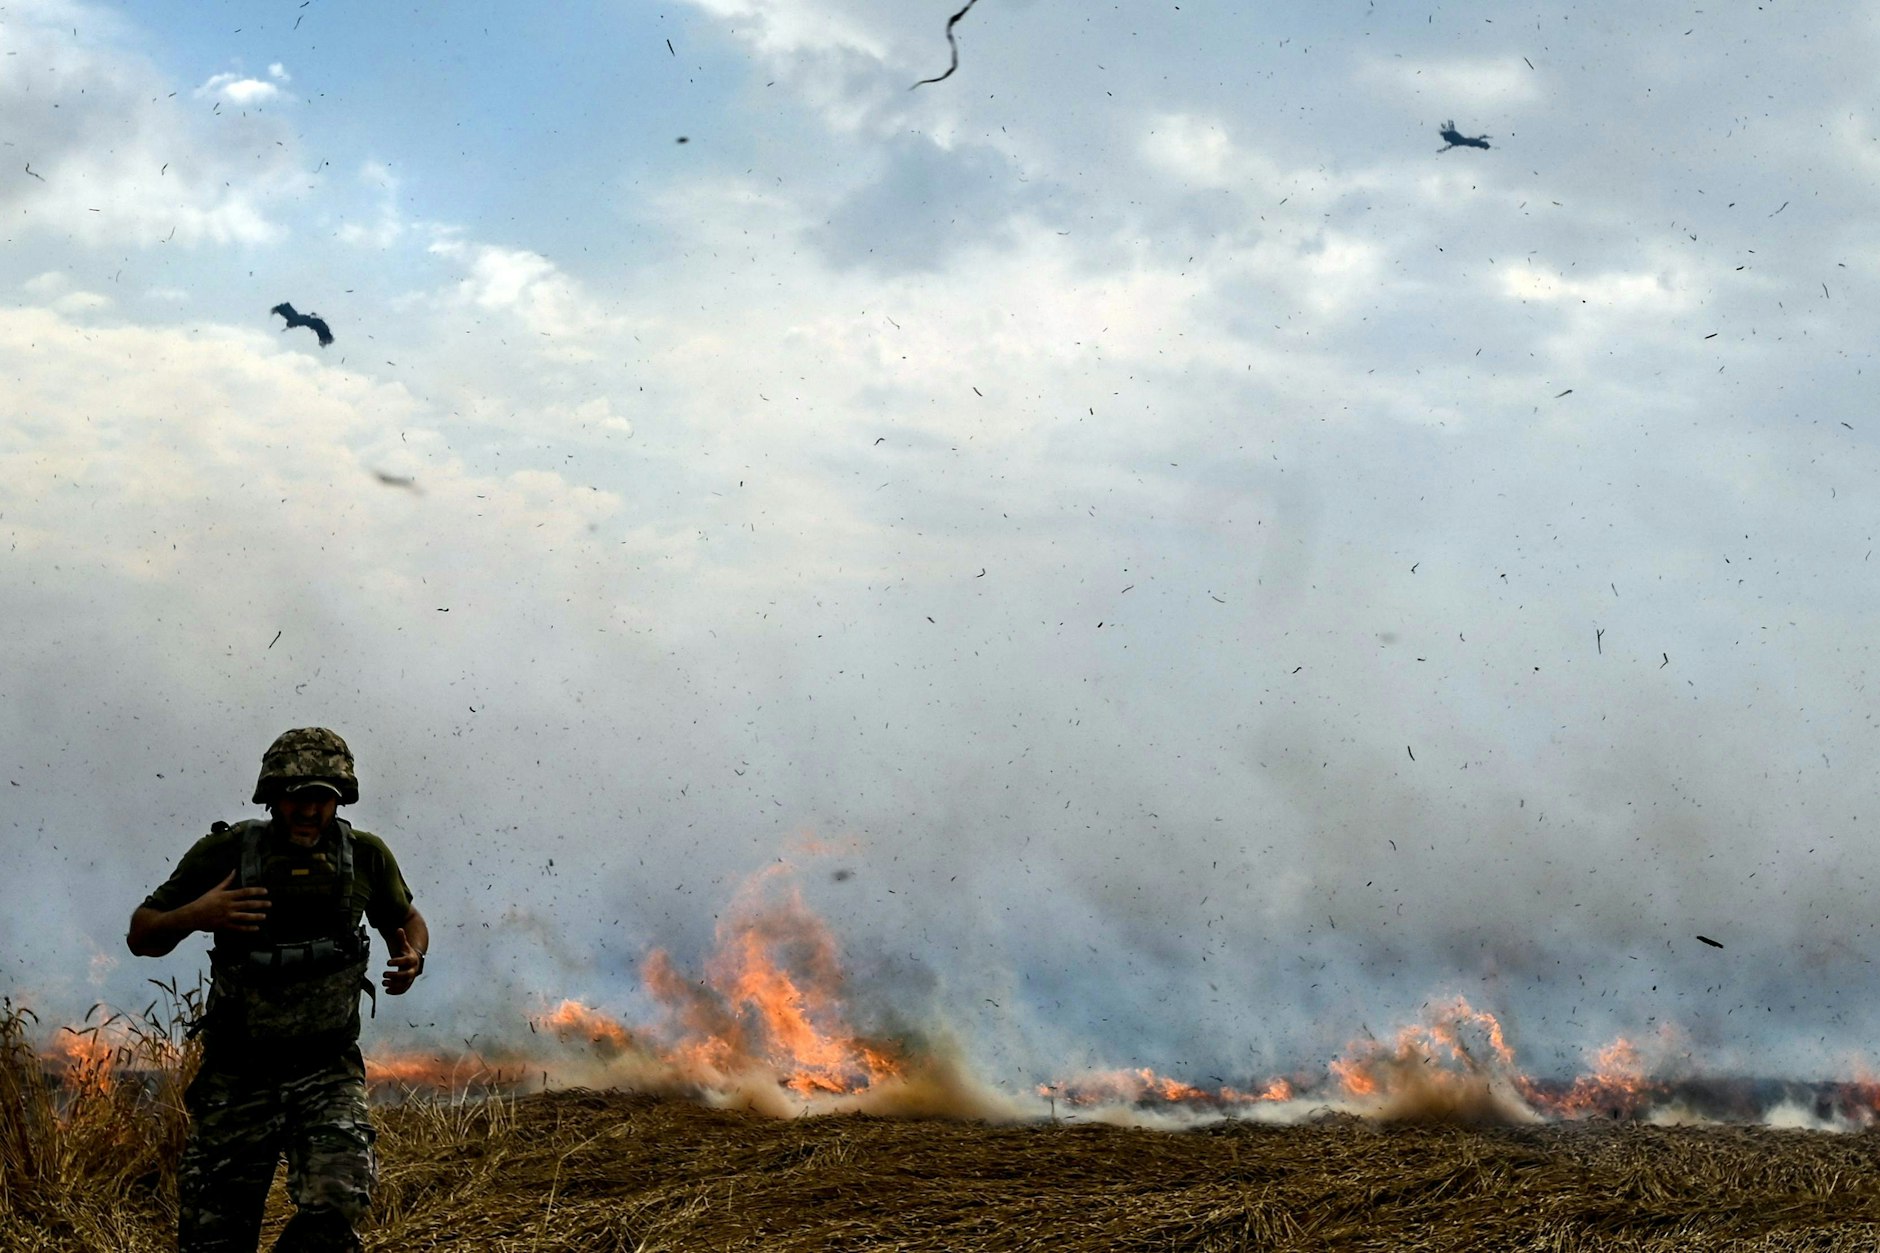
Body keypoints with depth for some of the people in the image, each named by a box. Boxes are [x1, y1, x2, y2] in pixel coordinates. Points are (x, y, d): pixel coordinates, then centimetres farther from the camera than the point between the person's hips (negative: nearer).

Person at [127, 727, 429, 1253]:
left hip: (328, 1073, 0)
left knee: (336, 1204, -23)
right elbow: (141, 937, 1)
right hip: (239, 1076, 0)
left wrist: (412, 959, -4)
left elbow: (405, 919, 20)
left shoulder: (365, 856, -1)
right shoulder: (225, 852, -6)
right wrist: (194, 915, -20)